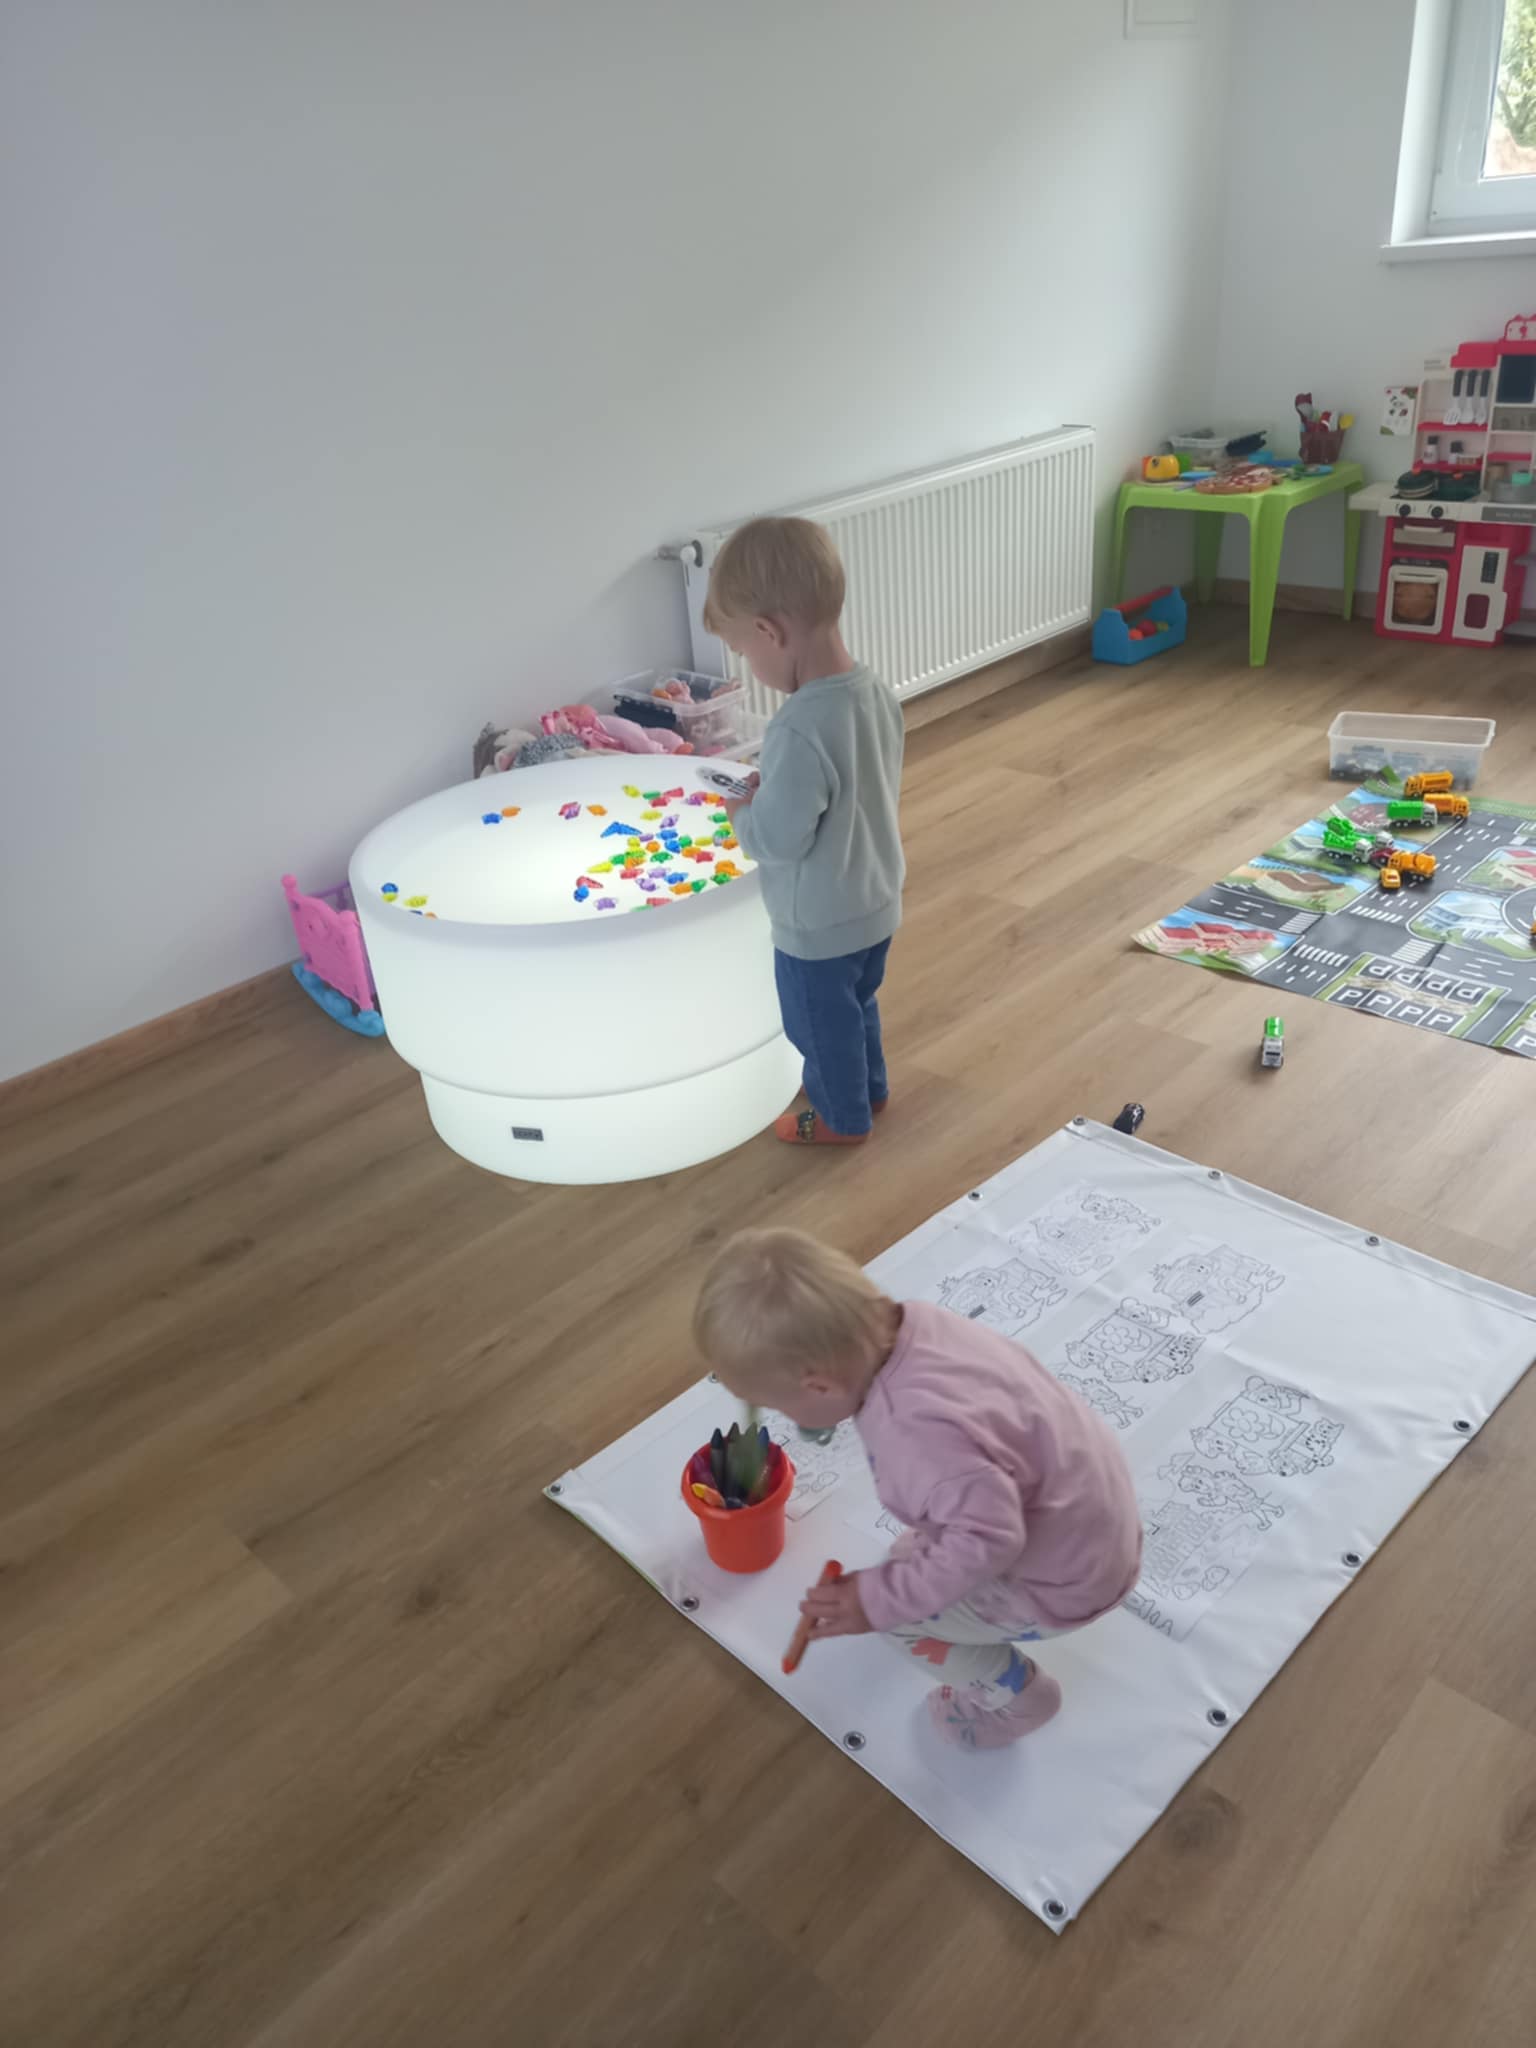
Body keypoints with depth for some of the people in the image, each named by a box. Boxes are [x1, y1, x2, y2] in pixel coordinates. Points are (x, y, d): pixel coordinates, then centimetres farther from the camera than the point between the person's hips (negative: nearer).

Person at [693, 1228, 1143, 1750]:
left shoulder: (917, 1433, -39)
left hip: (1070, 1576, -8)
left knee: (890, 1606, 2)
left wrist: (881, 1599, -27)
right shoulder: (907, 1321, -14)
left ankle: (1013, 1696, 22)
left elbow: (987, 1540, -36)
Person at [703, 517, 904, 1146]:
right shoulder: (877, 692, -7)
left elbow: (779, 839, -29)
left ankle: (844, 1118, 40)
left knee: (823, 1024, 18)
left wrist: (743, 809, -9)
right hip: (876, 903, 8)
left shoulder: (800, 730, -35)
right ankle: (869, 1088, 53)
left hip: (818, 924, -8)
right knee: (860, 1005, 31)